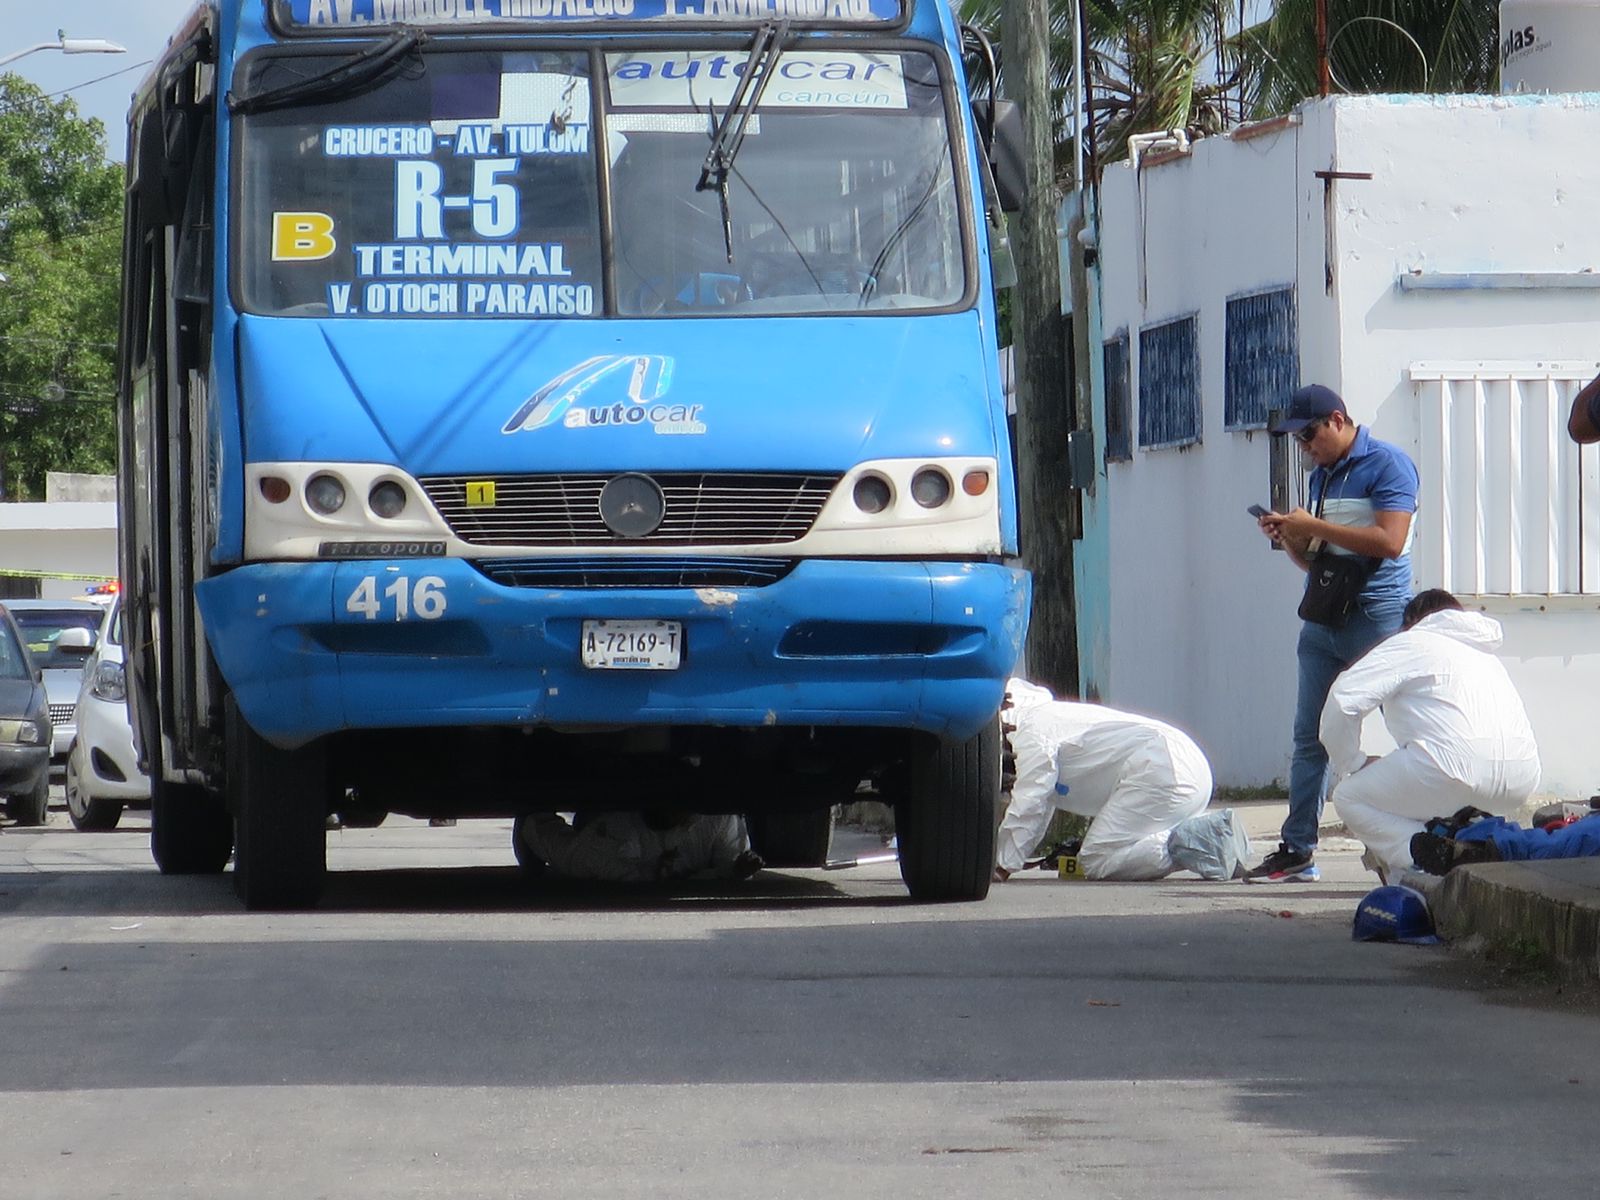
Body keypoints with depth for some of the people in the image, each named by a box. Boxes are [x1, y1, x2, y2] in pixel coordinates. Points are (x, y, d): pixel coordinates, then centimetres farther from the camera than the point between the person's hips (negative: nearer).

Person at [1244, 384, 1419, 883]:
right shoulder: (1323, 476, 19)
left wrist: (1314, 527, -13)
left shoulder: (1387, 465, -7)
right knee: (1309, 739, 6)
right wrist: (1288, 538, 2)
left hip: (1377, 617, -8)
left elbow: (1390, 541, -18)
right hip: (1323, 619, 8)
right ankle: (1297, 851, 8)